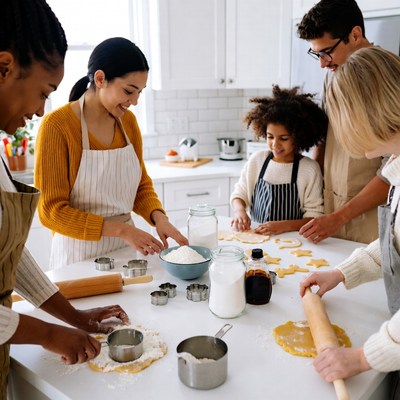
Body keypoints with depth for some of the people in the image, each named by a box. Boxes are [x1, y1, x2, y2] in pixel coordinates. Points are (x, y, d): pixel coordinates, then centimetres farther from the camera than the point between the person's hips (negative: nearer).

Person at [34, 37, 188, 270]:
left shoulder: (128, 121, -1)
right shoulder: (57, 125, -17)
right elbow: (51, 210, -17)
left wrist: (158, 217, -11)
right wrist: (121, 229, -22)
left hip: (126, 251, 5)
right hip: (80, 255, -5)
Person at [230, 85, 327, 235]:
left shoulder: (309, 169, -8)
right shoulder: (257, 160, 3)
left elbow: (315, 217, -7)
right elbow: (239, 193, 12)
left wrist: (285, 225, -22)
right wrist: (239, 209, -9)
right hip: (254, 236, 3)